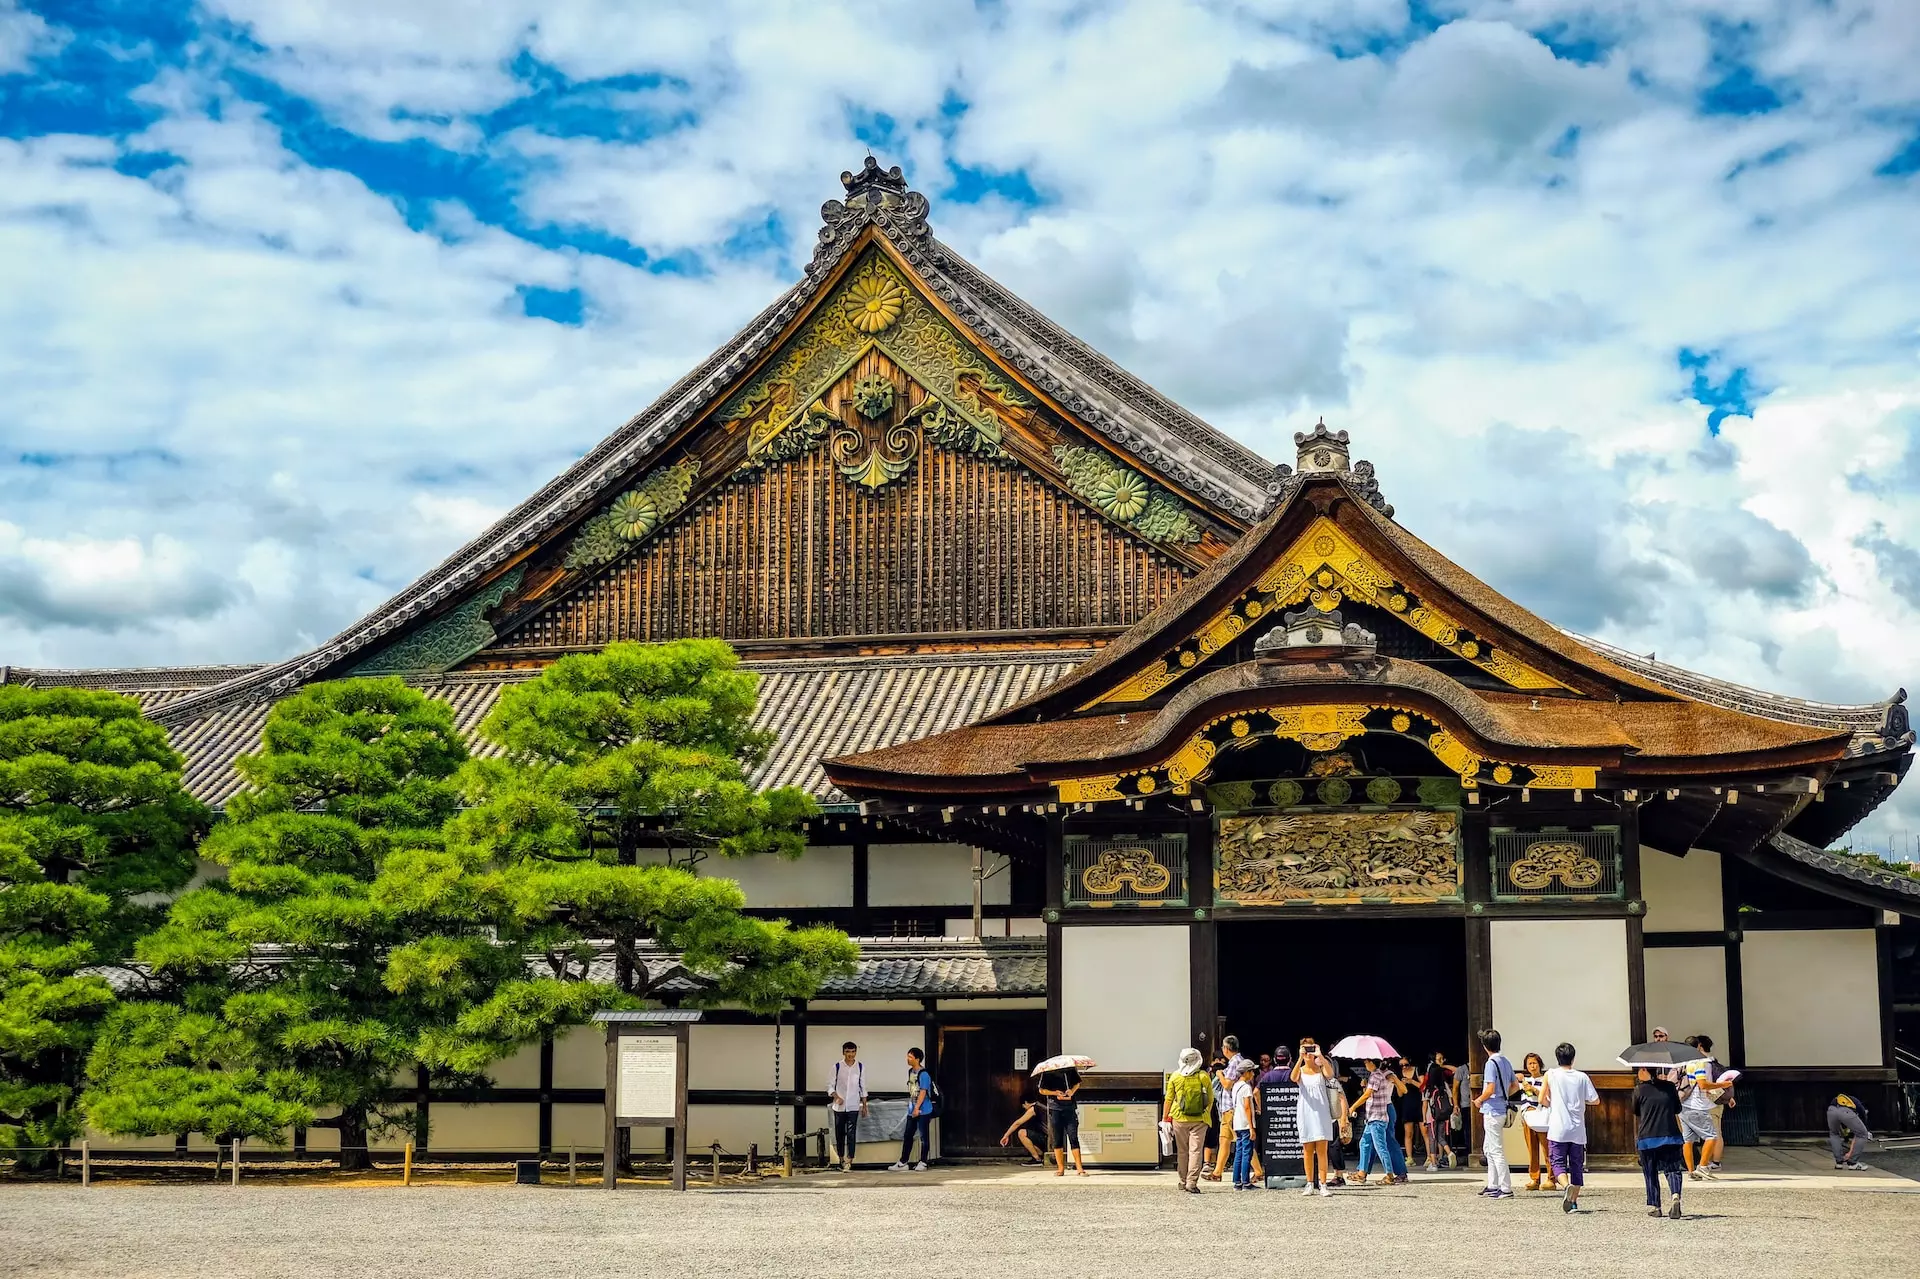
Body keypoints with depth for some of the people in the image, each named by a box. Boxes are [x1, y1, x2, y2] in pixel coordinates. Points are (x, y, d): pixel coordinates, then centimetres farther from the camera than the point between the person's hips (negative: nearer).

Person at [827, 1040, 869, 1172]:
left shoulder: (860, 1067, 3)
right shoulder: (837, 1066, -1)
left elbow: (863, 1087, 9)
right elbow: (830, 1085, 2)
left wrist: (864, 1105, 8)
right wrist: (836, 1097, -16)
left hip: (853, 1106, 0)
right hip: (839, 1106, 0)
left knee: (851, 1134, -9)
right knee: (839, 1133, 7)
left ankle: (848, 1162, -11)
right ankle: (841, 1159, 21)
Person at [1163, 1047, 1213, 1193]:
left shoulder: (1175, 1076, -2)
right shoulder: (1204, 1077, -3)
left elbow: (1168, 1099, 3)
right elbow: (1210, 1099, 5)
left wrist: (1165, 1118, 11)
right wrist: (1207, 1113, 20)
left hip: (1180, 1119, 1)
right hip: (1199, 1119, -1)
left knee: (1182, 1151, 12)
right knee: (1196, 1150, -3)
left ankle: (1183, 1182, 20)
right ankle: (1192, 1182, -13)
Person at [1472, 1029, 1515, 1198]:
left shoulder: (1491, 1063, -16)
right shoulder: (1506, 1062, 10)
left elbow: (1490, 1089, -22)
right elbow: (1514, 1086, 17)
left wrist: (1479, 1100, -7)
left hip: (1492, 1111, -9)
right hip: (1502, 1109, 9)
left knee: (1496, 1151, -6)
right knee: (1488, 1149, 19)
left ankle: (1506, 1189, -6)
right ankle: (1493, 1186, 22)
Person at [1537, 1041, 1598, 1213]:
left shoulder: (1551, 1075, -2)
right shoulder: (1582, 1077, 1)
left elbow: (1542, 1099, -3)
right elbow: (1595, 1100, 0)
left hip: (1558, 1129, -2)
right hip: (1577, 1130, 2)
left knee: (1558, 1162, 1)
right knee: (1577, 1165, 11)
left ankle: (1567, 1186, -27)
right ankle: (1574, 1201, 10)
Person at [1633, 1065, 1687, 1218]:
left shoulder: (1640, 1090, -3)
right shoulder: (1669, 1086, 3)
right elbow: (1677, 1111, 15)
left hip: (1647, 1138, -1)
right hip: (1670, 1136, 1)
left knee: (1651, 1173, 11)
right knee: (1672, 1169, 4)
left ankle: (1654, 1206, 13)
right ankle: (1676, 1196, -21)